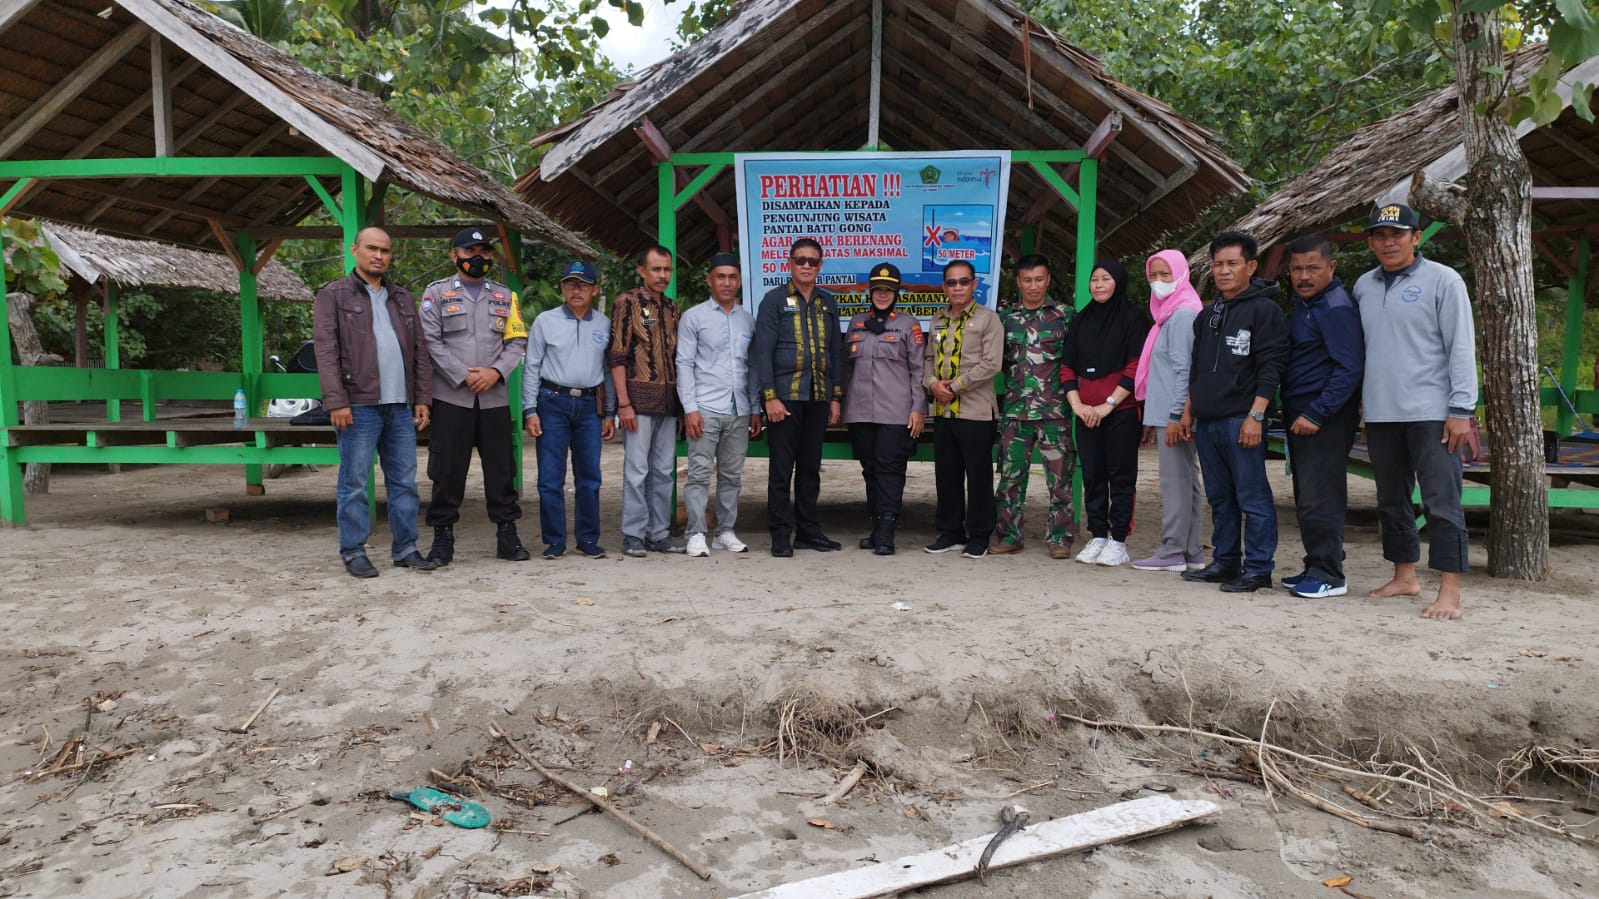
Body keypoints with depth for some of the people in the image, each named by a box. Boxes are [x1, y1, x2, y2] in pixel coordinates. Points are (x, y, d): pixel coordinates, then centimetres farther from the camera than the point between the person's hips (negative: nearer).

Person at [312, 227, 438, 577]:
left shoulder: (402, 298, 19)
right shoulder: (333, 295, 2)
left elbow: (419, 351, 17)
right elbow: (326, 351, -6)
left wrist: (422, 398, 9)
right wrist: (336, 401, -15)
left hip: (401, 406, 5)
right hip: (358, 406, -5)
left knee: (404, 482, 8)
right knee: (354, 483, 0)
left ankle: (405, 548, 16)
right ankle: (354, 552, 9)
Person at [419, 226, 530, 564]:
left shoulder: (505, 296, 15)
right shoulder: (436, 292, 7)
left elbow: (517, 342, 8)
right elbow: (431, 340, -3)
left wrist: (496, 371, -10)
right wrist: (464, 376, -12)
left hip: (495, 397, 2)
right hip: (451, 396, -2)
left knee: (501, 467, 4)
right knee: (448, 468, 0)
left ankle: (507, 534, 13)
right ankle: (443, 536, 10)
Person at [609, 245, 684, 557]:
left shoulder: (672, 308, 15)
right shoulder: (627, 302, -3)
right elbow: (618, 356, -8)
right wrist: (624, 403, -15)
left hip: (668, 401, 6)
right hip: (639, 398, -6)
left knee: (664, 470, 9)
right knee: (637, 469, -3)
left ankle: (659, 533, 17)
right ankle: (633, 535, 5)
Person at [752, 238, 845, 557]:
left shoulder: (827, 303, 14)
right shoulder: (774, 300, 0)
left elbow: (836, 351, 16)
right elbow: (762, 350, -6)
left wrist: (836, 397, 10)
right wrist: (770, 397, -13)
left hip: (819, 398, 5)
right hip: (785, 396, -4)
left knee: (811, 468, 10)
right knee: (781, 468, 0)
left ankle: (808, 530, 20)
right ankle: (780, 535, 7)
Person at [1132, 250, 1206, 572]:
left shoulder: (1182, 315, -12)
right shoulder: (1171, 313, 18)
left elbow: (1183, 370, -18)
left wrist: (1175, 416, -20)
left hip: (1174, 412, -10)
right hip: (1170, 412, 10)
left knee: (1175, 480, -6)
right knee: (1186, 479, 12)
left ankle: (1173, 552, -1)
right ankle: (1192, 551, 18)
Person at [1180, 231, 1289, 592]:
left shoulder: (1264, 309, -4)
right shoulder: (1208, 315, 19)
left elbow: (1270, 368, -11)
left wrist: (1255, 416, -17)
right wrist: (1188, 411, 20)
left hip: (1240, 420, -7)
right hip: (1206, 421, 7)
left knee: (1252, 497, -4)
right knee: (1219, 498, 13)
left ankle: (1258, 569, 2)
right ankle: (1225, 562, 21)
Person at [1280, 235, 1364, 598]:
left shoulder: (1336, 307, -13)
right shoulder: (1304, 306, 17)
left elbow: (1350, 368, -20)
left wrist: (1316, 414, -21)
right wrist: (1293, 414, 13)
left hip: (1324, 420, -10)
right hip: (1300, 415, 10)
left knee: (1319, 499, -7)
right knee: (1307, 498, 13)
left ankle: (1329, 575, 0)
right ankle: (1317, 567, 22)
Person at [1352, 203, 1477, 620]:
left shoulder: (1443, 280, -2)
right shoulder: (1363, 286, 12)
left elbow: (1461, 347, -6)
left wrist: (1461, 409, -11)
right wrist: (1363, 406, 11)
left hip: (1432, 412, -5)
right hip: (1381, 414, 6)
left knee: (1442, 503, -5)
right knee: (1391, 501, 13)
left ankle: (1449, 592, -2)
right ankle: (1405, 576, 26)